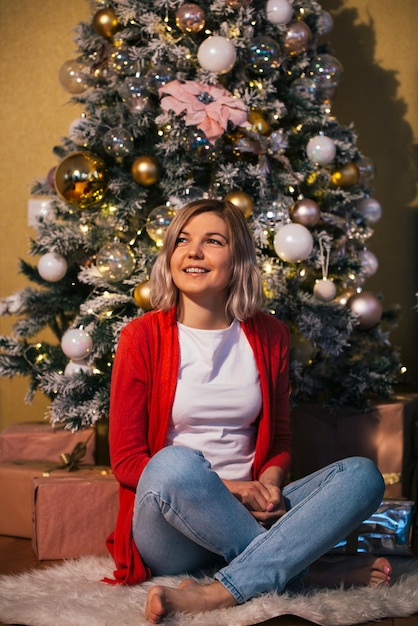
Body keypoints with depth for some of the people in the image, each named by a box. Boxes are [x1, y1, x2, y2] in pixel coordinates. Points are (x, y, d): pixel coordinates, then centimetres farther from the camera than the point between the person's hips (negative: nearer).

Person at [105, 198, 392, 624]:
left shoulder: (268, 336, 8)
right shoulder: (142, 337, -3)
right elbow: (126, 460, -5)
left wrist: (269, 484, -9)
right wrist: (226, 489, -15)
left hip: (247, 515, 4)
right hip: (168, 536, -4)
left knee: (363, 474, -18)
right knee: (176, 463, -37)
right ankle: (305, 570, -20)